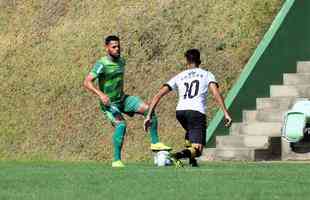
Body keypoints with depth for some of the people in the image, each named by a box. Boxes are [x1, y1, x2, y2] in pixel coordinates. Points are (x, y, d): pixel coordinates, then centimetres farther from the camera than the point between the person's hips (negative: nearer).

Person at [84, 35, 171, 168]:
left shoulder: (121, 61, 6)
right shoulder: (102, 64, -19)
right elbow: (87, 82, -27)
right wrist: (101, 94, -40)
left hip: (122, 99, 7)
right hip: (109, 103, -7)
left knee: (148, 109, -8)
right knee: (121, 124, -29)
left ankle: (155, 143, -1)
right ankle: (116, 160, -22)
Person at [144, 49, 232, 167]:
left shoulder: (179, 77, 22)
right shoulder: (207, 75, 16)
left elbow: (158, 95, 14)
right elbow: (215, 93, -3)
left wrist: (149, 115, 14)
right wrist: (225, 113, -8)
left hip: (180, 111, 4)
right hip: (197, 112, -4)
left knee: (190, 132, 37)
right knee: (197, 150, -7)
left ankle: (192, 161, 26)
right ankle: (178, 155, -35)